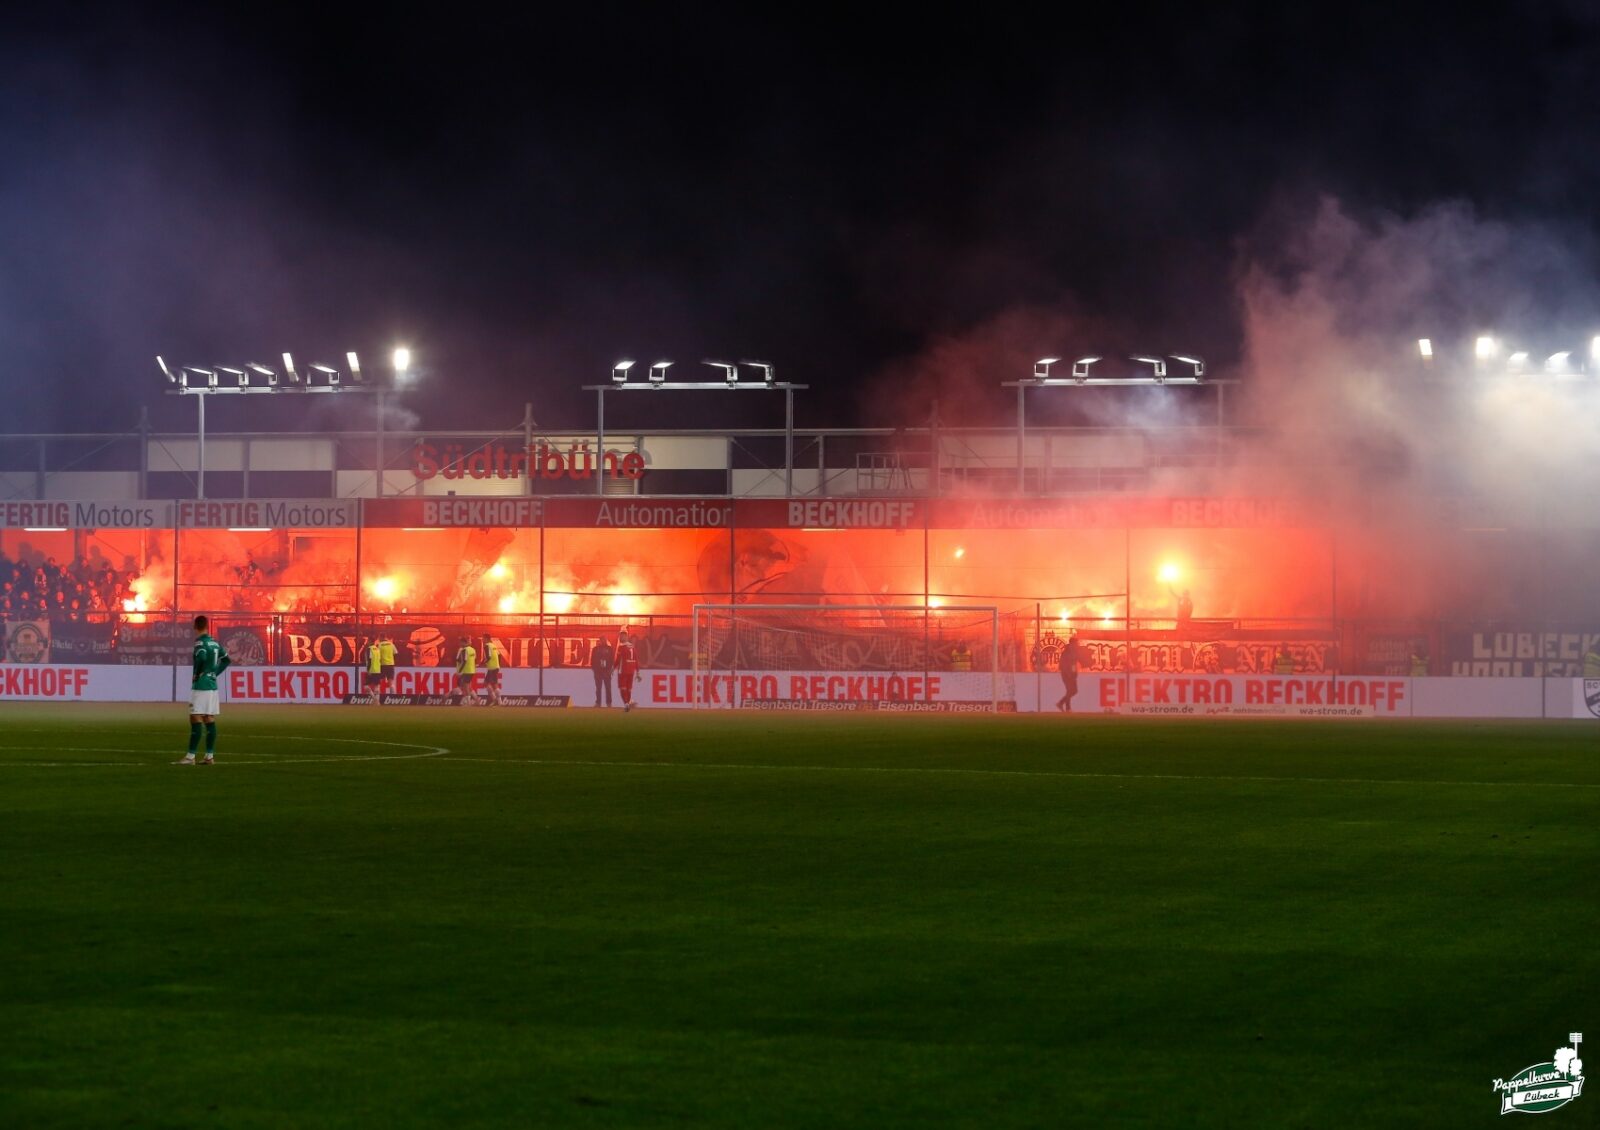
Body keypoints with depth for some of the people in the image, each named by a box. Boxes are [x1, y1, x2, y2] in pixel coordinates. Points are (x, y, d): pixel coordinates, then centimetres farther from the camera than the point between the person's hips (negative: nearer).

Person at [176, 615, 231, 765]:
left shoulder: (200, 643, -11)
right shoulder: (215, 643, 12)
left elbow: (202, 658, -29)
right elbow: (226, 660, 20)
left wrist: (197, 675, -14)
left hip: (201, 686, -8)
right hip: (213, 685, 8)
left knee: (195, 720, -7)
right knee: (209, 721, 9)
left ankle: (190, 756, -9)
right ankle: (210, 756, 9)